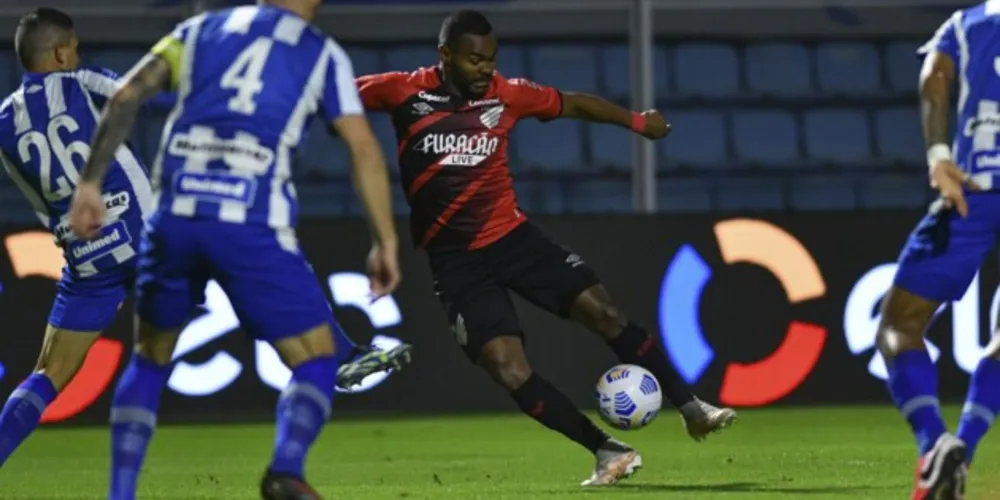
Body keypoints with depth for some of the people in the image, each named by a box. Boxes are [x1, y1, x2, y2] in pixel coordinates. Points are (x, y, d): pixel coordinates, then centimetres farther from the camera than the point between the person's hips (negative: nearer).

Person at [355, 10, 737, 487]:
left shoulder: (506, 94, -1)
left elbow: (571, 103, 15)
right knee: (509, 370, -14)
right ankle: (609, 452, -6)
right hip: (457, 262, -2)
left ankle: (691, 409, 5)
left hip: (512, 235, 3)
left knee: (604, 312, -7)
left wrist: (635, 121, 21)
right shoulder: (405, 92, -8)